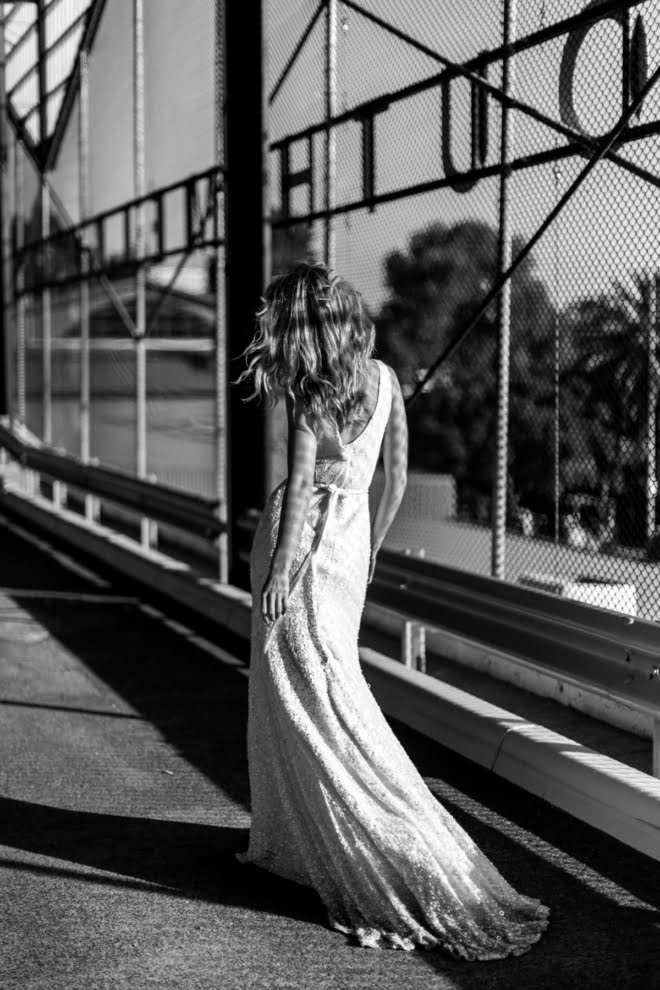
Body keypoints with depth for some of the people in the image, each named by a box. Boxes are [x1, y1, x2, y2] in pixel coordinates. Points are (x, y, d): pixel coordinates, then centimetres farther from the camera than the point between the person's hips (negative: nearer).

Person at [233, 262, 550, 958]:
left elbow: (300, 483, -18)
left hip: (303, 538, -7)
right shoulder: (384, 378, 6)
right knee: (324, 685, 18)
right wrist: (372, 544, 20)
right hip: (351, 535, 7)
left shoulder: (308, 393, -14)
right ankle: (289, 843, 28)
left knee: (312, 701, -3)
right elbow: (398, 473, 10)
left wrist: (278, 573, -16)